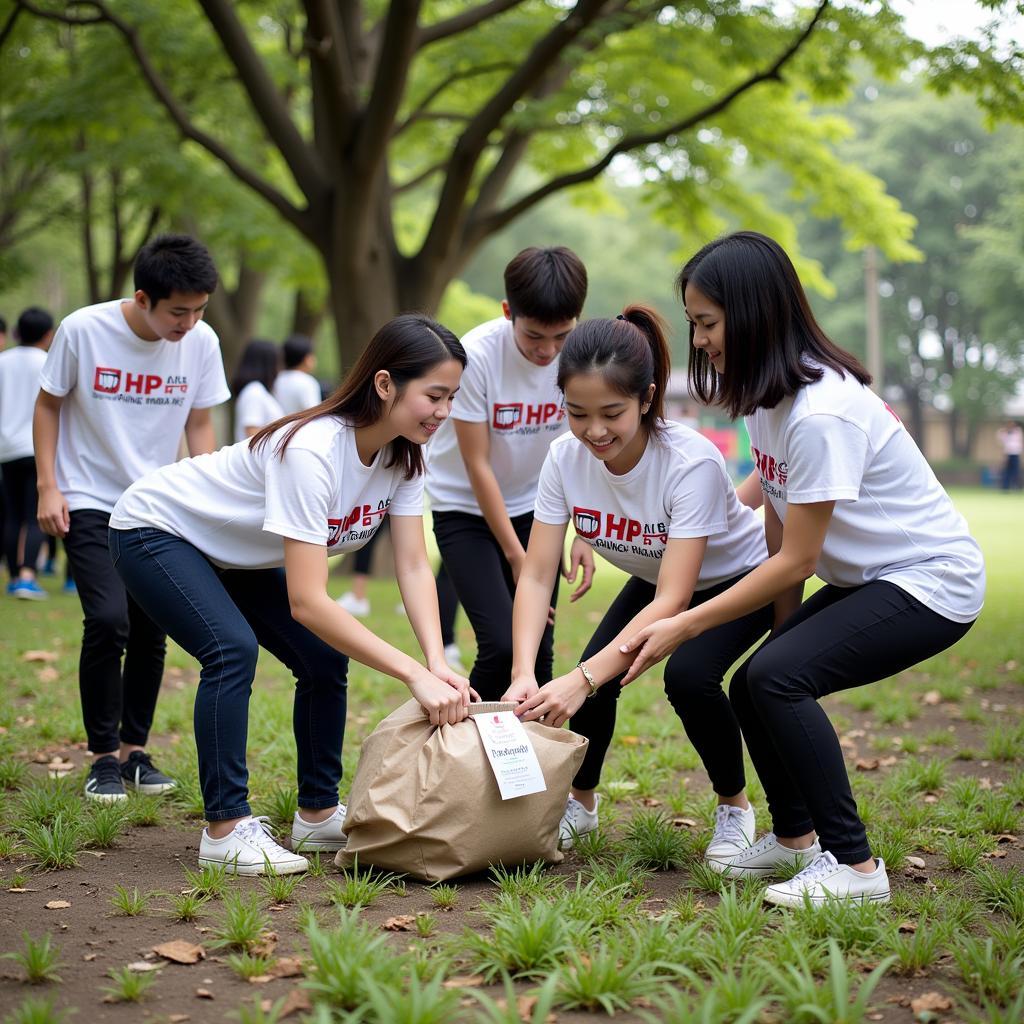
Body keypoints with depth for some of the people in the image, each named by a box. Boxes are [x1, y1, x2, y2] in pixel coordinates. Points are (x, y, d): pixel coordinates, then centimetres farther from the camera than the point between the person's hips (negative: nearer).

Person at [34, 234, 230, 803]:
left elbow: (200, 424, 4)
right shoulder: (83, 330, -15)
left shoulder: (202, 343, -9)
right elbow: (49, 405, -2)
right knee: (109, 620, -16)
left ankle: (135, 749, 19)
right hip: (90, 504, -3)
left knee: (152, 629, 3)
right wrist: (49, 486, -6)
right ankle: (104, 756, -1)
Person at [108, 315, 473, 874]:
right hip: (155, 529, -8)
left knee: (326, 661, -3)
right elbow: (307, 601, -41)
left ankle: (318, 815, 11)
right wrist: (415, 675, -44)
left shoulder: (402, 456, -13)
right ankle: (226, 828, -17)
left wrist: (438, 664, -32)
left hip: (238, 552, 8)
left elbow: (414, 566, -16)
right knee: (233, 649, -28)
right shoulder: (312, 451, -38)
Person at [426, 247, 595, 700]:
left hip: (533, 507, 4)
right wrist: (516, 556, -16)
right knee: (501, 646, -16)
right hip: (465, 508, -4)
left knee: (538, 651, -2)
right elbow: (477, 465, -19)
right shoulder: (477, 355, -25)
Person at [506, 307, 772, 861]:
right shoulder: (566, 457, -24)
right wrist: (524, 675, -39)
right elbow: (536, 577, -22)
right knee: (592, 682, -18)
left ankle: (734, 806, -2)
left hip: (739, 578, -4)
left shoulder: (692, 462, -38)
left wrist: (582, 679, -49)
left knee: (688, 674, -30)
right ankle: (580, 801, 12)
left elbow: (673, 599, -40)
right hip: (654, 580, 4)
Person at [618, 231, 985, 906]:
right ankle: (795, 835, 26)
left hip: (931, 582, -9)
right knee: (753, 687, 3)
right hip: (864, 579, 9)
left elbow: (795, 561, -23)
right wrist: (786, 625, 10)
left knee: (777, 679, -23)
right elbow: (777, 509, 8)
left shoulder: (822, 413, -28)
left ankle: (854, 864, -13)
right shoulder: (766, 393, 0)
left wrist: (683, 627, -18)